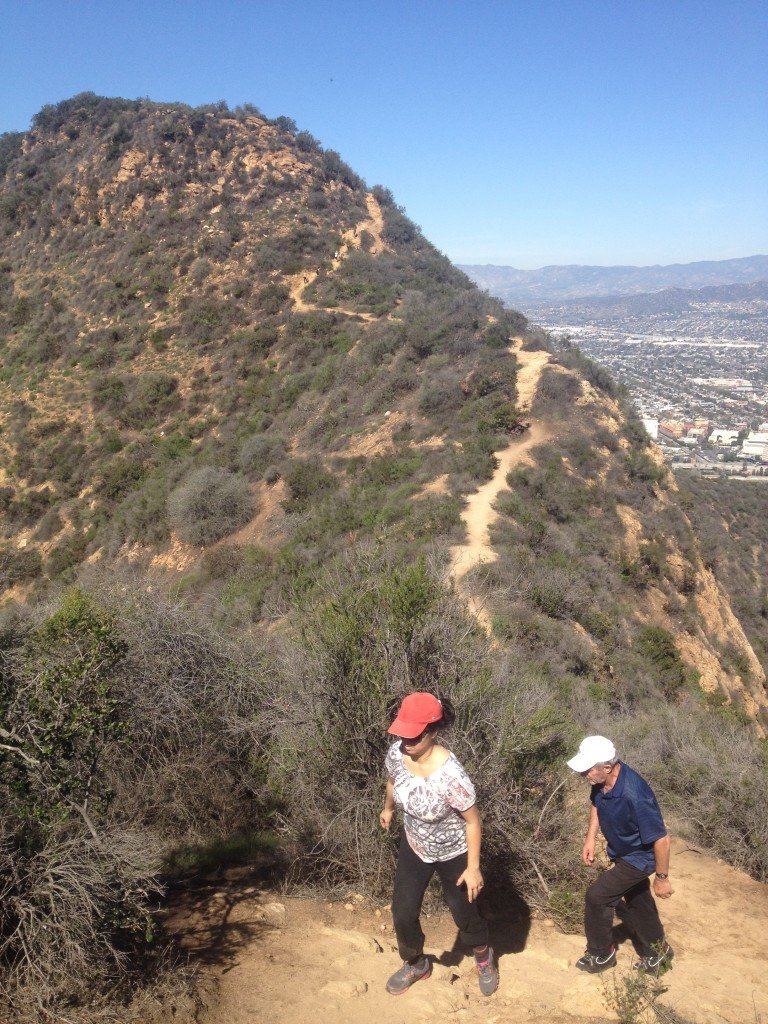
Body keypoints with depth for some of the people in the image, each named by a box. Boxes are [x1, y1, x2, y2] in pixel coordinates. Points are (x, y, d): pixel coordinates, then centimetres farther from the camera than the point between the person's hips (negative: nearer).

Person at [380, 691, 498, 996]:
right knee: (403, 913, 13)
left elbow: (473, 820, -24)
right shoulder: (397, 753, -23)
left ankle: (484, 958, 52)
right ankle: (416, 964, 45)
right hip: (414, 846, 4)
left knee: (464, 912, 19)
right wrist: (387, 809, 20)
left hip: (453, 853, -4)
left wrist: (473, 867, -16)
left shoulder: (450, 775, -39)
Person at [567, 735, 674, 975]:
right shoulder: (601, 782, -17)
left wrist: (662, 878, -20)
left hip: (639, 858, -7)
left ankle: (601, 955, 18)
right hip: (621, 853, 8)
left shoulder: (634, 796, -41)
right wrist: (590, 838, 1)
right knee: (636, 903, 23)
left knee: (597, 896, -5)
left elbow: (661, 839, -30)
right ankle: (657, 952, 47)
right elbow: (596, 804, 8)